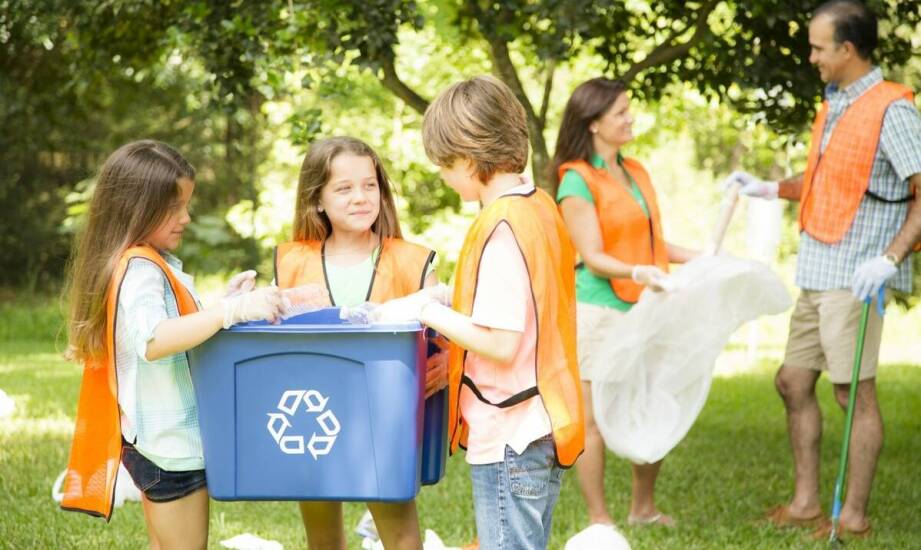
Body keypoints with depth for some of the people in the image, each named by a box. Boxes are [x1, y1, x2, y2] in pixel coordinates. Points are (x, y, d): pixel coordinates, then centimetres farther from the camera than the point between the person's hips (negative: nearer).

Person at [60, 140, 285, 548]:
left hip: (156, 438, 10)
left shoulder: (154, 264, 11)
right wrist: (231, 311, -41)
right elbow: (152, 341, -36)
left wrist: (224, 304, 8)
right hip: (171, 441, -10)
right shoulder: (140, 270, -20)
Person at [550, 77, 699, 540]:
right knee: (596, 418, 0)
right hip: (599, 310, -7)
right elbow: (592, 256, -14)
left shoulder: (635, 172, 13)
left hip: (644, 308, 8)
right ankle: (598, 520, 8)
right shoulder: (577, 181, -10)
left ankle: (643, 507, 24)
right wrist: (637, 273, -29)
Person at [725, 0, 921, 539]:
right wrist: (771, 188, 22)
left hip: (855, 277, -9)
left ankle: (854, 515, 5)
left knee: (855, 392, -3)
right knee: (794, 382, 12)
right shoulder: (834, 106, 14)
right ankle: (806, 502, 22)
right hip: (818, 273, 9)